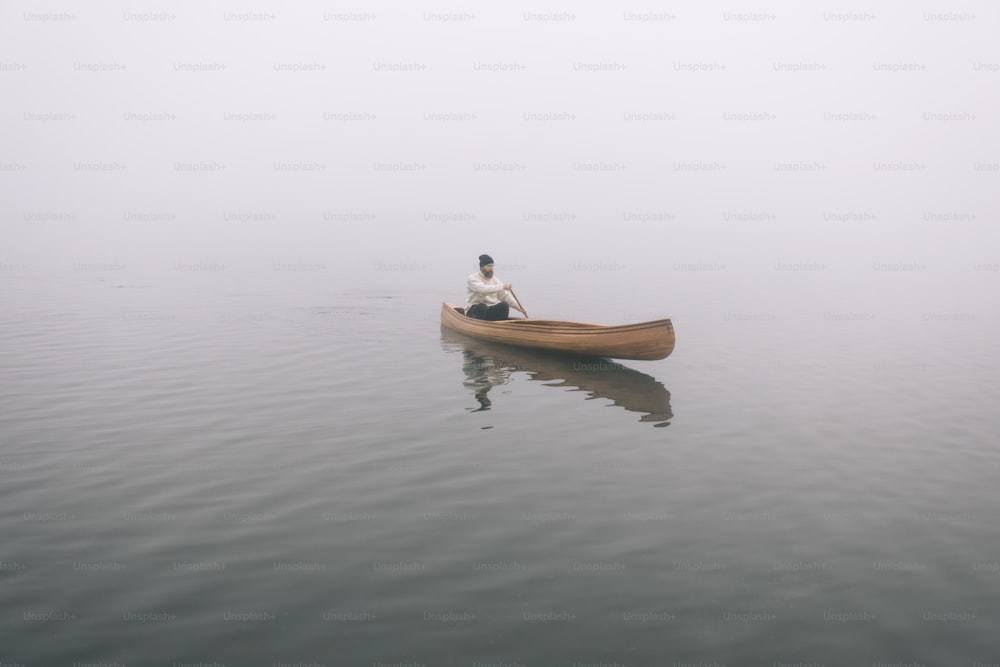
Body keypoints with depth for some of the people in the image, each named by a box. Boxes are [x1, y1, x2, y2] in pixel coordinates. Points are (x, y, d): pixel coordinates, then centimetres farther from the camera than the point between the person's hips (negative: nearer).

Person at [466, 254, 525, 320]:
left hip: (490, 311, 5)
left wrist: (519, 308, -7)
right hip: (475, 310, -5)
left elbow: (505, 295, 5)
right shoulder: (472, 278, -9)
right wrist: (502, 286, -28)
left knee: (504, 305, -24)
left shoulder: (495, 279, 9)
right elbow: (484, 289, -29)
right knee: (481, 307, -38)